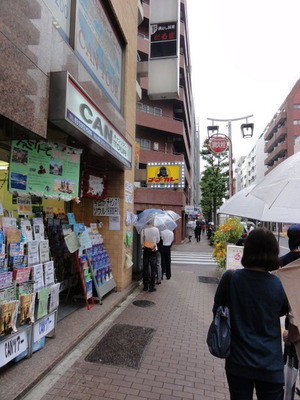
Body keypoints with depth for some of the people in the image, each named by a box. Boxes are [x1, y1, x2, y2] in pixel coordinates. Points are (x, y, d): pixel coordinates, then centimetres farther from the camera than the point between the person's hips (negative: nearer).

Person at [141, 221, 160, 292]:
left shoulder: (143, 230, -7)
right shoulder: (156, 229, -8)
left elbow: (141, 242, -2)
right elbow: (158, 240, 1)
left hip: (146, 250, 1)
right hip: (153, 250, -1)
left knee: (145, 268, 10)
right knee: (153, 268, 6)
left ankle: (145, 286, 15)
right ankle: (152, 287, 7)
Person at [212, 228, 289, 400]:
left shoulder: (230, 278, -18)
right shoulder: (277, 284, -15)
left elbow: (217, 311, -3)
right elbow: (284, 311, 6)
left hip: (238, 361, 0)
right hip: (270, 364, 0)